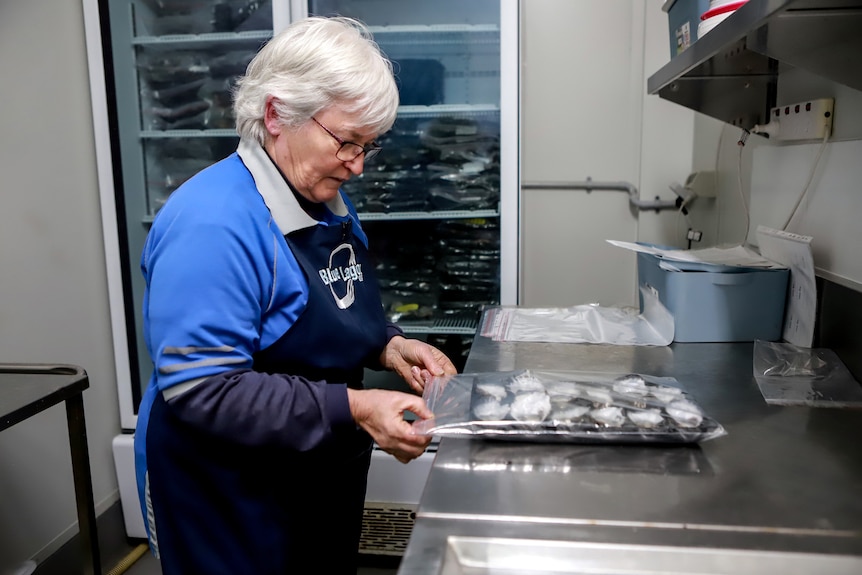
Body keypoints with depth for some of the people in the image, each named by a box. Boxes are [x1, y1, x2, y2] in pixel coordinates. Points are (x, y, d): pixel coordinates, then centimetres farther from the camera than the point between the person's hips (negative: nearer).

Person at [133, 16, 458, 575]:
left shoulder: (330, 201, 1)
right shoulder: (212, 222, -26)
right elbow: (200, 389, -29)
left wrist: (388, 345, -7)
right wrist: (351, 409, -31)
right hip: (227, 499, -7)